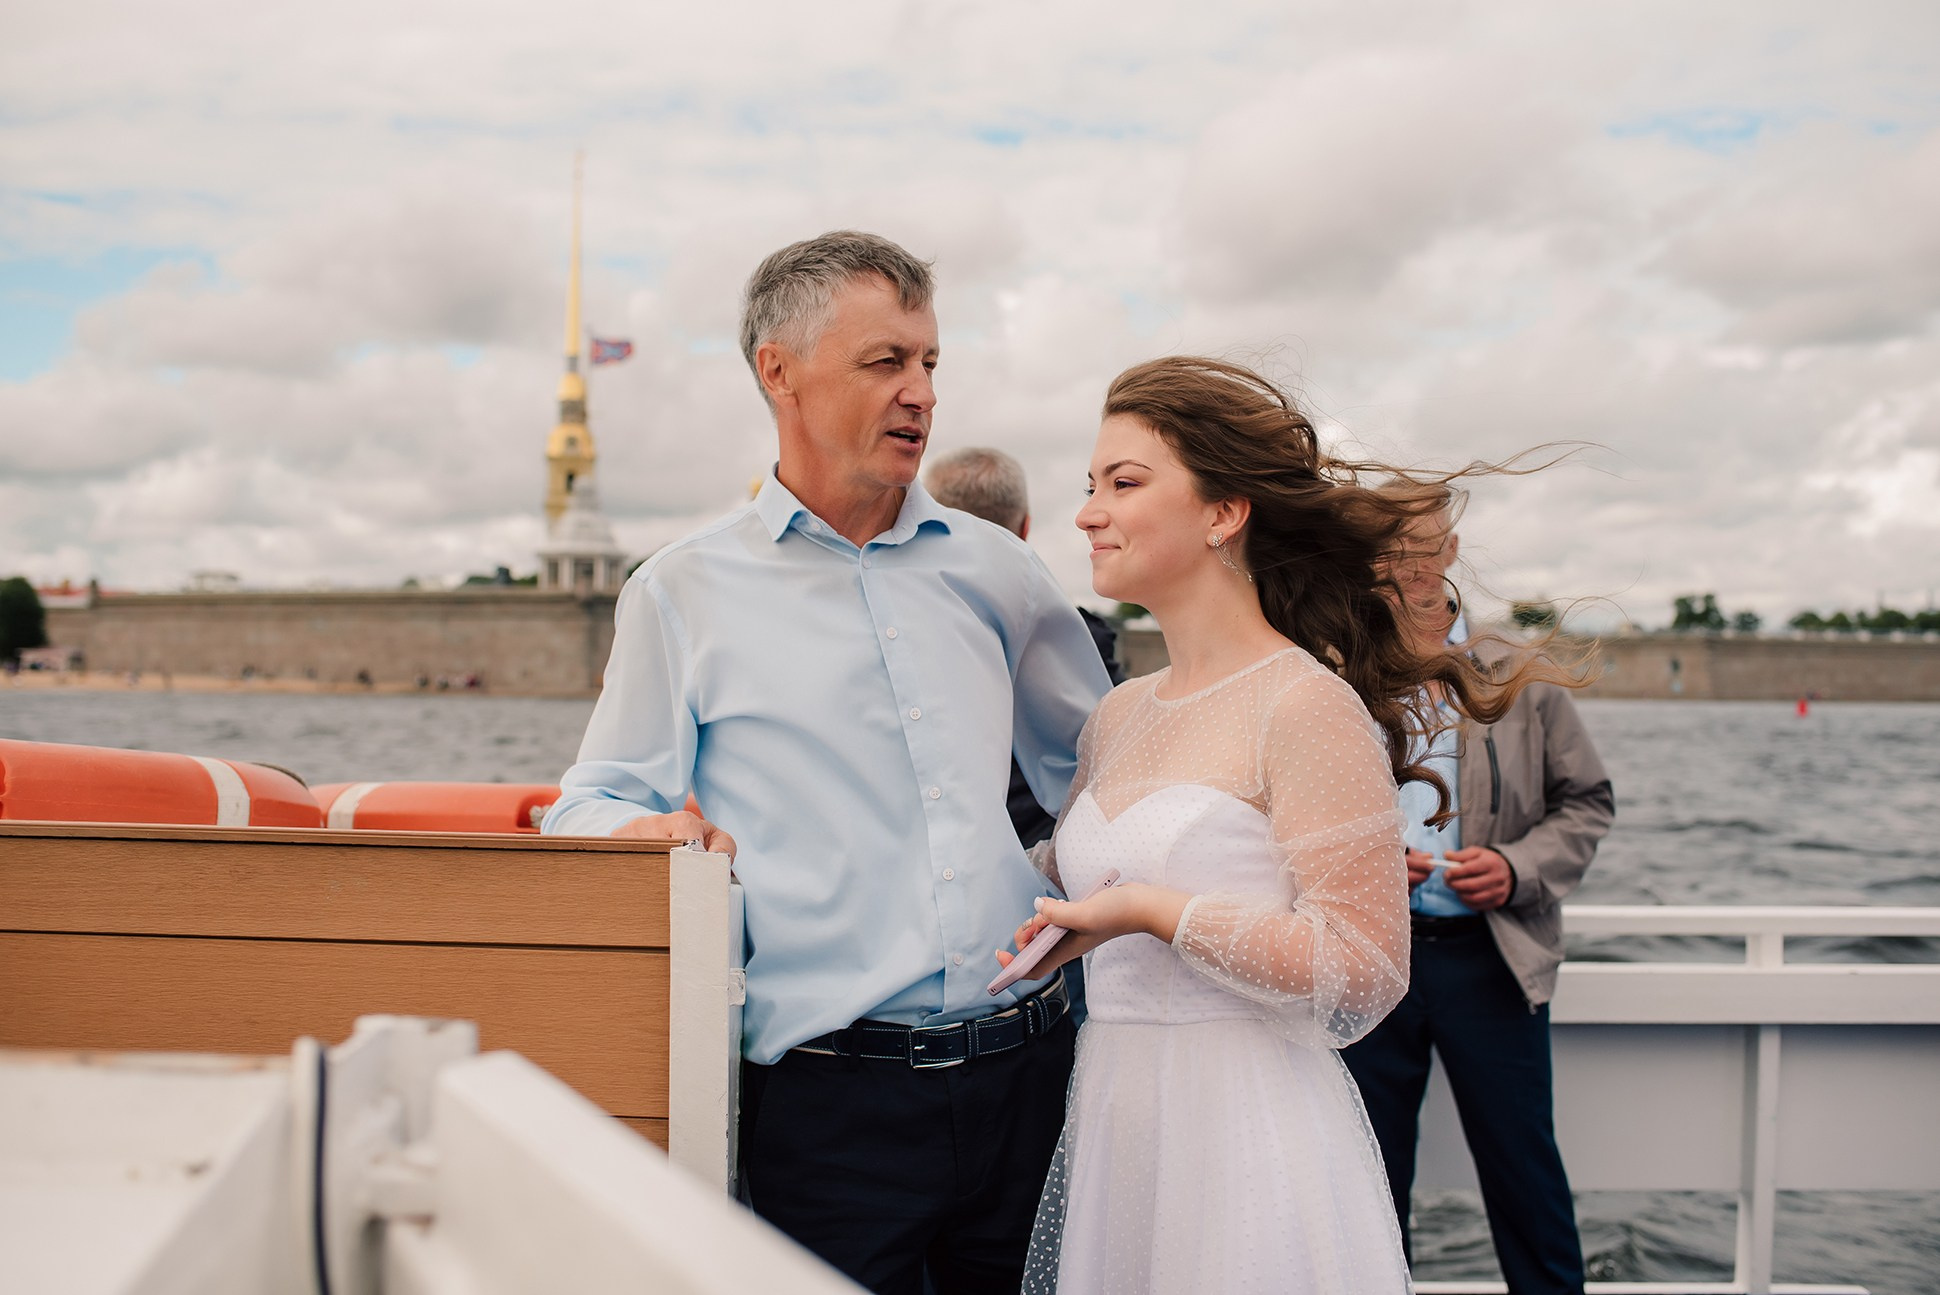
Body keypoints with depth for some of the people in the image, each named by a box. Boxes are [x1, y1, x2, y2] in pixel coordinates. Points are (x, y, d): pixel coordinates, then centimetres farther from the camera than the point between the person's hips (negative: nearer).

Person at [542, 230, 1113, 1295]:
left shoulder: (993, 570, 12)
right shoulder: (683, 594, 3)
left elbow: (1093, 769, 22)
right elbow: (588, 810, 2)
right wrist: (647, 830, -19)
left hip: (1026, 1074, 4)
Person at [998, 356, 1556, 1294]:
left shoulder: (1305, 706, -12)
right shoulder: (1117, 716, 10)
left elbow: (1365, 968, -16)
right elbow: (1062, 878, 24)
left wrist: (1152, 912, -18)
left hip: (1247, 1144, -7)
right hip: (1109, 1130, 7)